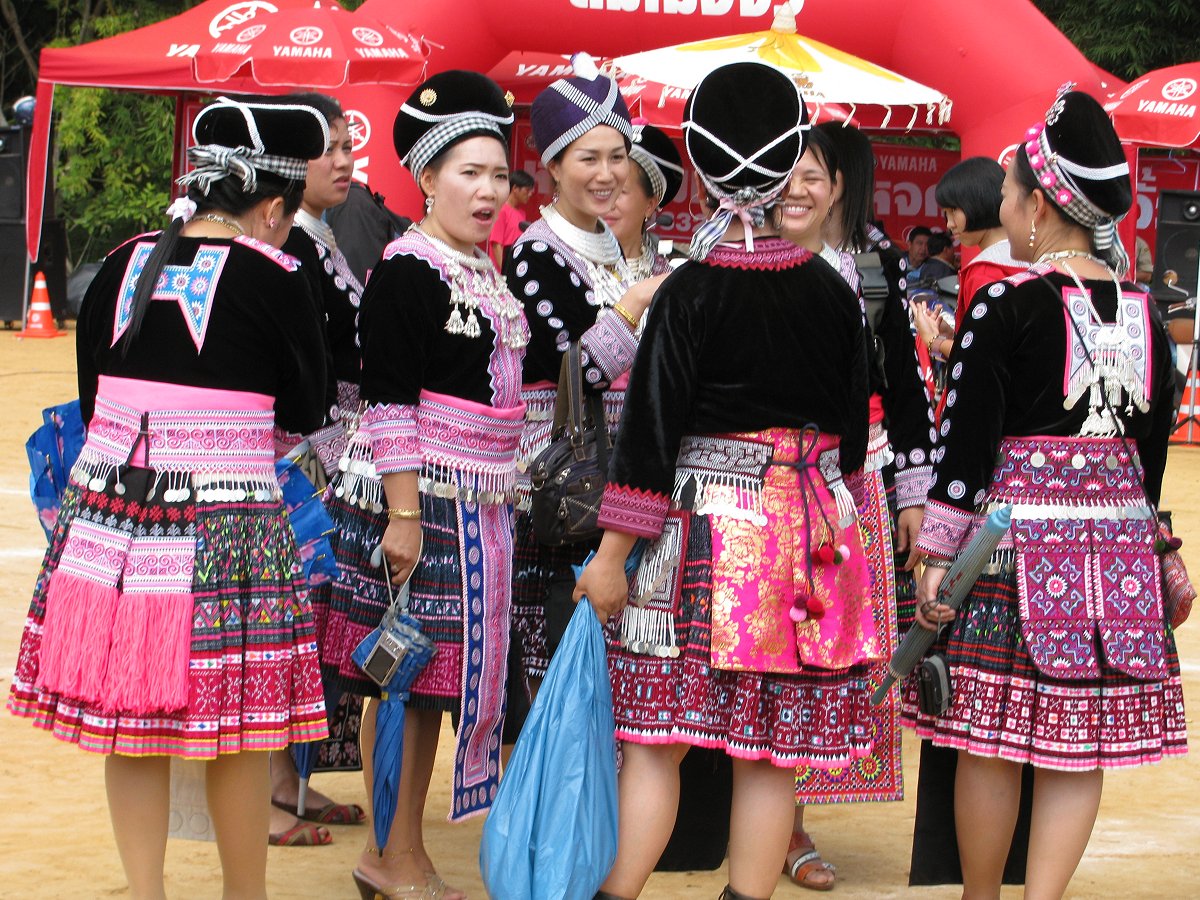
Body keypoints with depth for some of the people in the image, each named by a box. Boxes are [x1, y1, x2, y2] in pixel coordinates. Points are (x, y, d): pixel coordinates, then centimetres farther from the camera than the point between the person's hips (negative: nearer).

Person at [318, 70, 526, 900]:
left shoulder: (487, 272, 15)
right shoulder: (408, 270, -12)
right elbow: (388, 397, -16)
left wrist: (504, 490, 22)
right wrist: (401, 512, -21)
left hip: (480, 502, 9)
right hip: (421, 492, -9)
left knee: (435, 677, 12)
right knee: (408, 675, -4)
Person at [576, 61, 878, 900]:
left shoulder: (690, 291, -7)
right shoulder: (833, 291, 4)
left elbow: (652, 426, -9)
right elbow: (853, 422, 12)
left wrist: (612, 553, -5)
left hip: (707, 522, -3)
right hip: (811, 528, 3)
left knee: (656, 738, 1)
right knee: (773, 751, 6)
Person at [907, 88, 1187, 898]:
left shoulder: (1005, 306, -9)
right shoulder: (1142, 315, 6)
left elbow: (966, 443, -9)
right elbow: (1153, 443, 13)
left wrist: (938, 556, -5)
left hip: (1014, 536, -5)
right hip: (1118, 543, 5)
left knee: (992, 741, 4)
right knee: (1082, 746, 7)